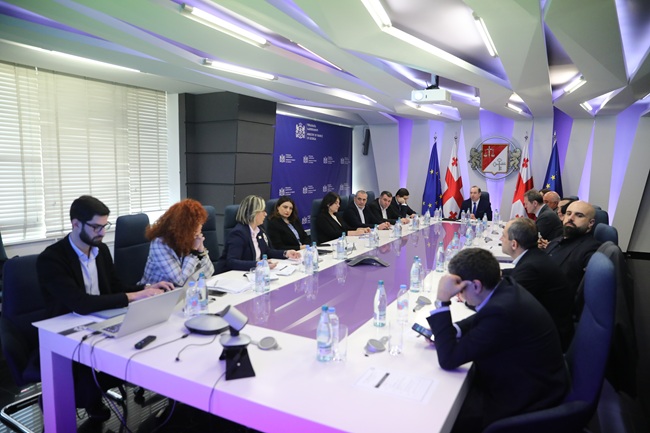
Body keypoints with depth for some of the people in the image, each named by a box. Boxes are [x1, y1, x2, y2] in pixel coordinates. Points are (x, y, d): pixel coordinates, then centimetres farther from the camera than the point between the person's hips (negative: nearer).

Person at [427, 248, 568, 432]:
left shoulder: (502, 312, -34)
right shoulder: (505, 288, -7)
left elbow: (448, 359, -27)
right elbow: (481, 320, 14)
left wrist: (442, 300, -28)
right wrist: (446, 332, -4)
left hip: (526, 400, -8)